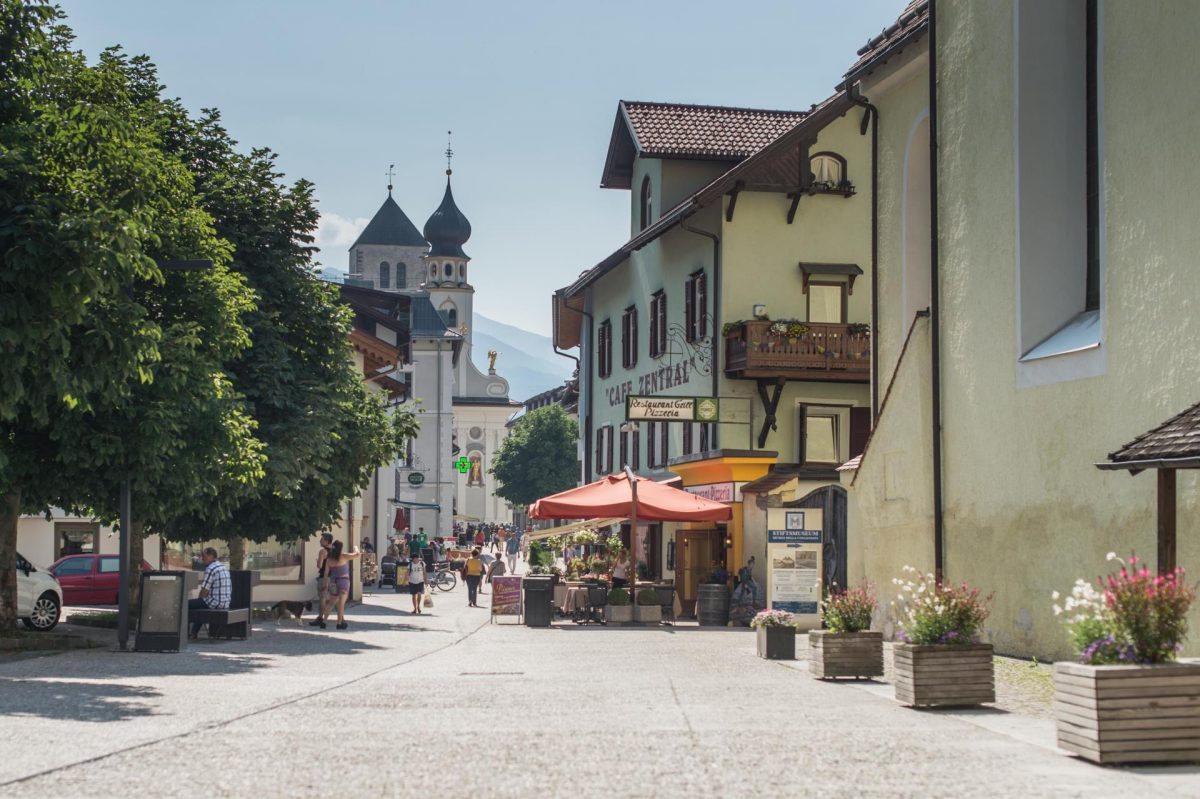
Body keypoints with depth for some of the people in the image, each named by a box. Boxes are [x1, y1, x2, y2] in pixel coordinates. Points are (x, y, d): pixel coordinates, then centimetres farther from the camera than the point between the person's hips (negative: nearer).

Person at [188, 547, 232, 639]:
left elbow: (204, 592, -15)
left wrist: (199, 599, 5)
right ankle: (194, 633, 34)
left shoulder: (210, 569, -16)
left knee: (186, 604, 2)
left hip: (215, 603, -9)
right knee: (198, 605, 34)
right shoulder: (223, 567, 13)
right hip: (225, 603, 9)